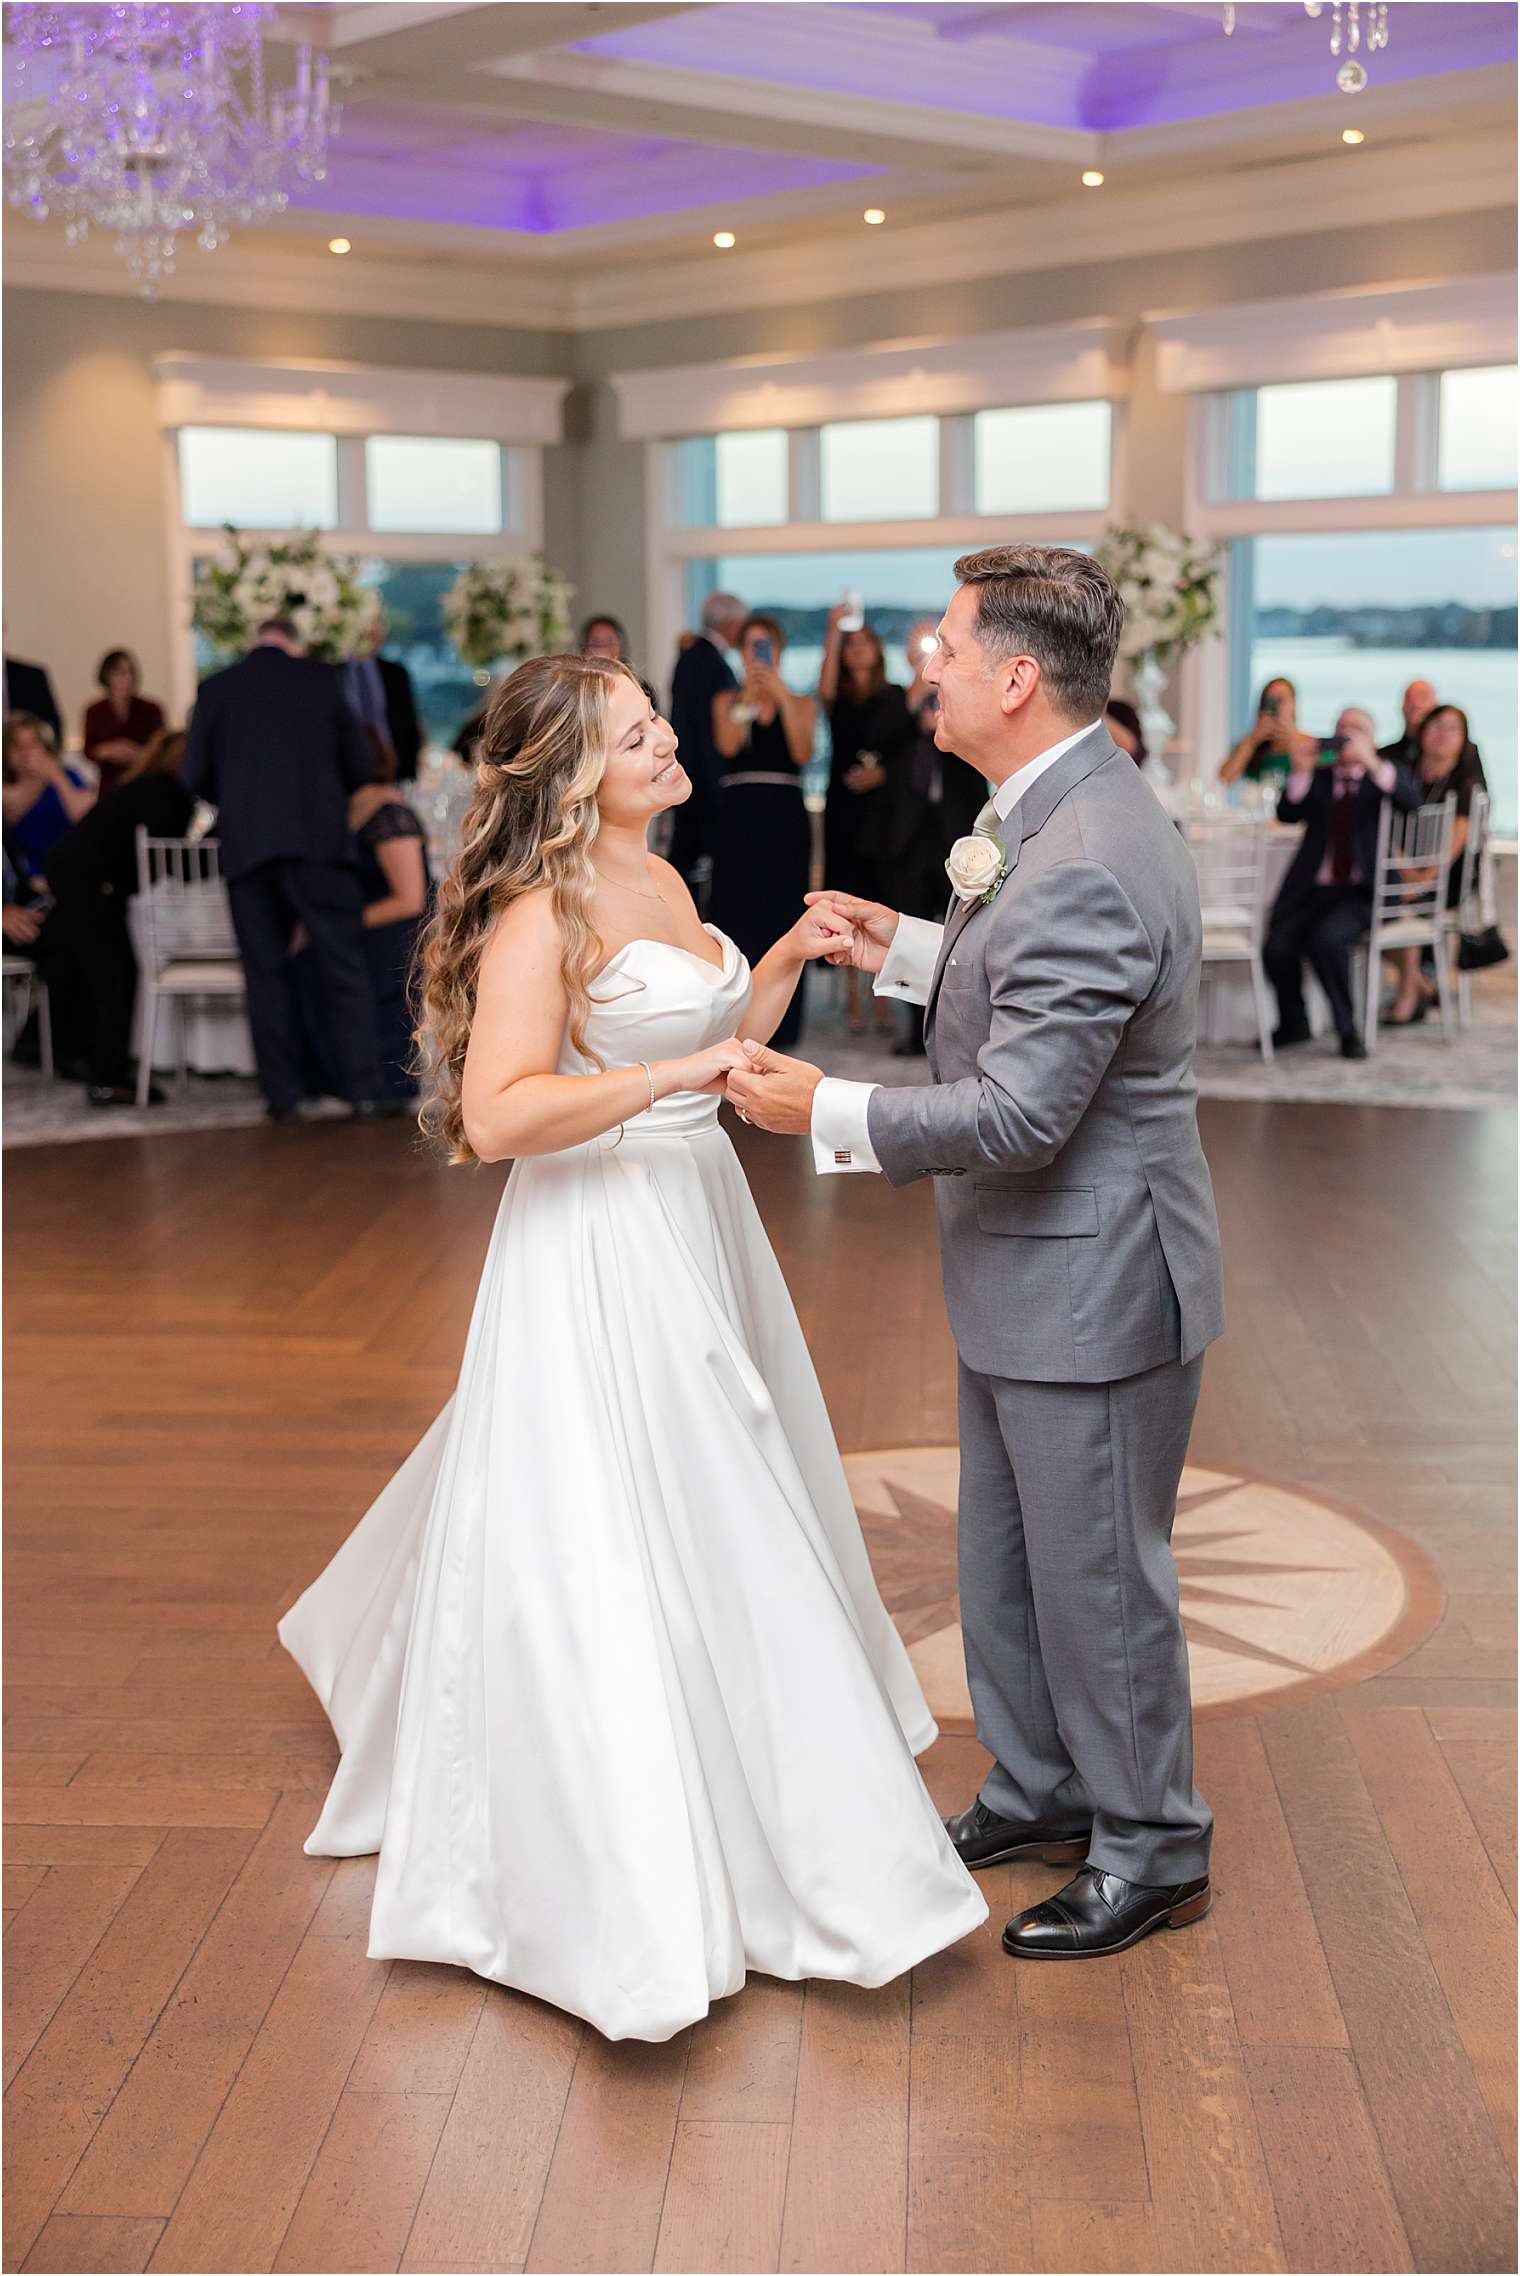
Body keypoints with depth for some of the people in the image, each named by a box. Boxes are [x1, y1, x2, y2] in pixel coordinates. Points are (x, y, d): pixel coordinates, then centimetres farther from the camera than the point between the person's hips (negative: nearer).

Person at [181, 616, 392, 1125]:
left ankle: (282, 1095, 5)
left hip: (247, 848, 1)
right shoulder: (321, 678, 6)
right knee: (344, 968, 3)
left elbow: (195, 776, 5)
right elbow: (360, 764, 8)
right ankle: (365, 1090, -1)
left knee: (266, 972, 7)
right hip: (319, 840, -1)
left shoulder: (217, 688, 6)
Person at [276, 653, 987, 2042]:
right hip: (598, 1246, -9)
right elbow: (497, 1115, -25)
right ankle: (637, 1903, 6)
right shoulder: (544, 911, -17)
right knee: (608, 1543, -4)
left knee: (708, 1510, 20)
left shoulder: (661, 882, 11)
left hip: (694, 1223, 10)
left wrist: (791, 955, 7)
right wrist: (673, 1076, -28)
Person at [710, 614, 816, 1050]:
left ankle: (779, 1026, 4)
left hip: (786, 821, 0)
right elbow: (728, 746, -7)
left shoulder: (801, 703, 12)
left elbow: (802, 752, -6)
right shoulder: (727, 700, 12)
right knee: (736, 916, -6)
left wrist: (782, 697, -11)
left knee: (783, 916, -2)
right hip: (739, 818, 0)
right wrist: (748, 696, -14)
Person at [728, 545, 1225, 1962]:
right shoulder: (1060, 819, 6)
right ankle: (1040, 1790, 40)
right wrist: (908, 950, 12)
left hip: (1091, 1285, -10)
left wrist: (827, 1114, -19)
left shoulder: (1087, 868, -28)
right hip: (1028, 1275, 10)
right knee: (1004, 1554, 22)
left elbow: (1017, 1115, -28)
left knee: (1097, 1575, 6)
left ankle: (1149, 1851, 25)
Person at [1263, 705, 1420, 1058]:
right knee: (1277, 948, -20)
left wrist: (1371, 763, -24)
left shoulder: (1386, 775, 11)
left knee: (1327, 938, -32)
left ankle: (1348, 1030, -13)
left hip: (1363, 893, -3)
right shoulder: (1317, 776, 16)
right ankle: (1293, 1024, 9)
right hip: (1313, 890, 3)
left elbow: (1412, 801, -12)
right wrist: (1300, 771, -16)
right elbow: (1286, 814, -1)